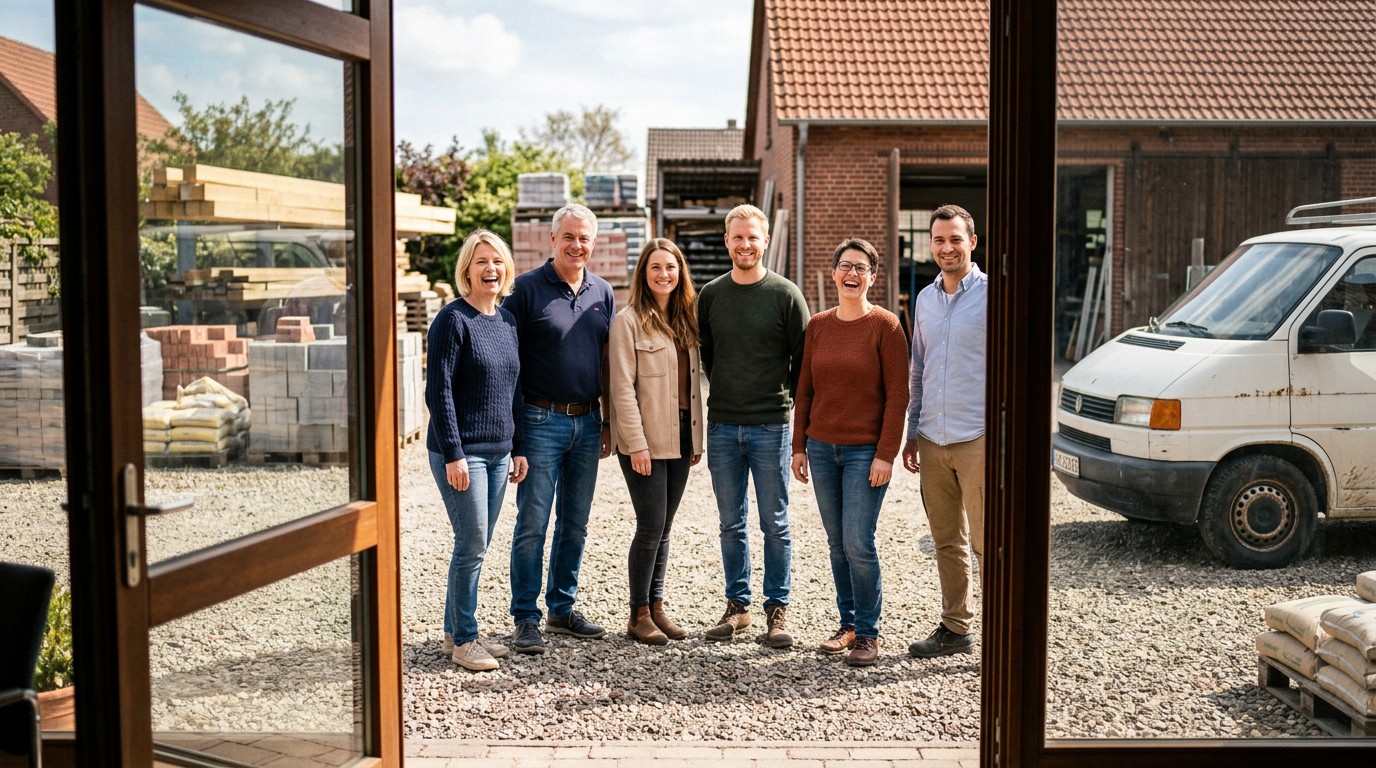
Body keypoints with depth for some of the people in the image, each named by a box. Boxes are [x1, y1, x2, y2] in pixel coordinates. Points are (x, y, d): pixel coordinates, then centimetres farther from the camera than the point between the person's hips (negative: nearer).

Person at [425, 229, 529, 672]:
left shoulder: (507, 321, 11)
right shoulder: (454, 320, -11)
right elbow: (439, 391, -15)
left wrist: (517, 448, 14)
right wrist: (453, 455, -18)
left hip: (498, 452, 7)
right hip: (461, 453, -7)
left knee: (476, 547, 12)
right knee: (472, 545, -4)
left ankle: (455, 633, 23)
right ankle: (463, 640, 8)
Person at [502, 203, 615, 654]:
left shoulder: (602, 293, 10)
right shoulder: (527, 288, -5)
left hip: (587, 423, 5)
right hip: (541, 422, -5)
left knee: (575, 525, 12)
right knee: (532, 524, -2)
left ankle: (562, 609, 23)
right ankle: (526, 619, 6)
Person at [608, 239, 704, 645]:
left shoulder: (686, 320, 12)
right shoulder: (628, 321, -8)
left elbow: (693, 383, 14)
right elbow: (623, 387, -12)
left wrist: (696, 438, 11)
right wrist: (636, 443, -17)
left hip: (680, 438, 6)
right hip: (645, 441, -6)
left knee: (664, 526, 11)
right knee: (652, 525, -4)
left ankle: (656, 606, 20)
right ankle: (639, 615, 7)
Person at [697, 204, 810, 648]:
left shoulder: (785, 295, -1)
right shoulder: (710, 295, 8)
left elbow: (803, 359, 3)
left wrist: (790, 402, 1)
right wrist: (724, 394, 12)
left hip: (771, 425, -3)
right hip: (722, 427, 3)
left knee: (775, 524, 3)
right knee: (731, 524, 9)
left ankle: (777, 611, 12)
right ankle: (737, 606, 20)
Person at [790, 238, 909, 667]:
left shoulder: (885, 326, -6)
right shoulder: (818, 326, 8)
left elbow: (897, 395, -8)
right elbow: (805, 390, 12)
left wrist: (886, 454, -13)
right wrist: (799, 446, 8)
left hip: (865, 451, -5)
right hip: (822, 449, 5)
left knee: (858, 543, -6)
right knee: (837, 544, 10)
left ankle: (868, 633, 8)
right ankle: (848, 624, 22)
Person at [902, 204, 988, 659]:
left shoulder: (992, 295, -6)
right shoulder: (925, 299, 13)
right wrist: (913, 431, 16)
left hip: (978, 439, -6)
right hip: (933, 442, 6)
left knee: (986, 543, -4)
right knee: (947, 543, 13)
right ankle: (955, 628, 24)